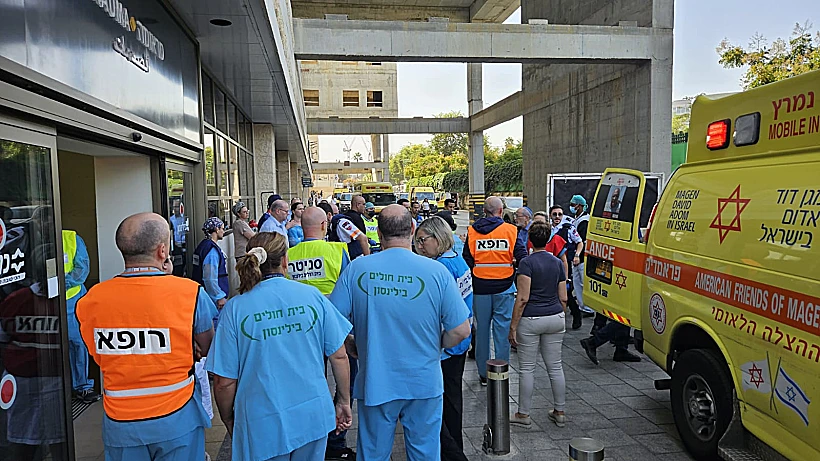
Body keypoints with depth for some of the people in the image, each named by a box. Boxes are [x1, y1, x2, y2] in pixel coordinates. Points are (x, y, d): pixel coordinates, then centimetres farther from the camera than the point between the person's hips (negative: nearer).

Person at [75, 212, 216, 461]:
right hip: (177, 420, -2)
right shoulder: (190, 293, -17)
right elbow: (210, 350, -3)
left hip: (119, 424, 3)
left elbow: (98, 357, 6)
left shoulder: (91, 300, -8)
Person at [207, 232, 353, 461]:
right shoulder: (313, 296, -7)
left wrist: (228, 421, 9)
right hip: (313, 417, 2)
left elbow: (224, 381, -8)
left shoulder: (236, 307, -11)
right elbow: (339, 356, -2)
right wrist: (344, 402, 12)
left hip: (263, 427, -1)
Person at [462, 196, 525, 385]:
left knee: (481, 329, 10)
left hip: (480, 287, 1)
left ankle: (483, 374, 19)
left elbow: (467, 259, 0)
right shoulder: (510, 230, -3)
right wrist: (515, 277, 11)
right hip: (504, 287, -1)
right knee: (503, 328, 6)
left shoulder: (472, 231, 1)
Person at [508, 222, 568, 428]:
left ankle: (523, 414, 14)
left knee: (527, 368, 5)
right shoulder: (557, 263, 6)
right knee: (555, 366, 13)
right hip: (555, 318, 5)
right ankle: (559, 412, 22)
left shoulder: (527, 262, -11)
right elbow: (563, 298, 8)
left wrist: (513, 326, -12)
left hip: (531, 319, -5)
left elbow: (523, 298, -16)